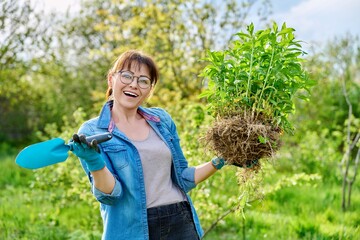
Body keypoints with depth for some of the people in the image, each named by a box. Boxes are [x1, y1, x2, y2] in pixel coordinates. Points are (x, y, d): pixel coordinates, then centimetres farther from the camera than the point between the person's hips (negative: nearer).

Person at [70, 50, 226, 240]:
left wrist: (219, 162, 2)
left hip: (182, 223, 3)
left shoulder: (162, 120, 6)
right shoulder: (91, 131, -5)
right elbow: (109, 194, -14)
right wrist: (95, 163, -31)